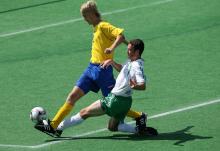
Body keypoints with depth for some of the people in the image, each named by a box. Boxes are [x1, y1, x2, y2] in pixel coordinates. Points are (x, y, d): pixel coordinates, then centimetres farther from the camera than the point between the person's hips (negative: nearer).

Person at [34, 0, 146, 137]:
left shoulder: (103, 26, -11)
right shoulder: (96, 28, 15)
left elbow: (120, 34, -25)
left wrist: (112, 48, -37)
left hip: (103, 70, -8)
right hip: (91, 69, 8)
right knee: (73, 96, 0)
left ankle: (139, 117, 19)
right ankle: (53, 126, -2)